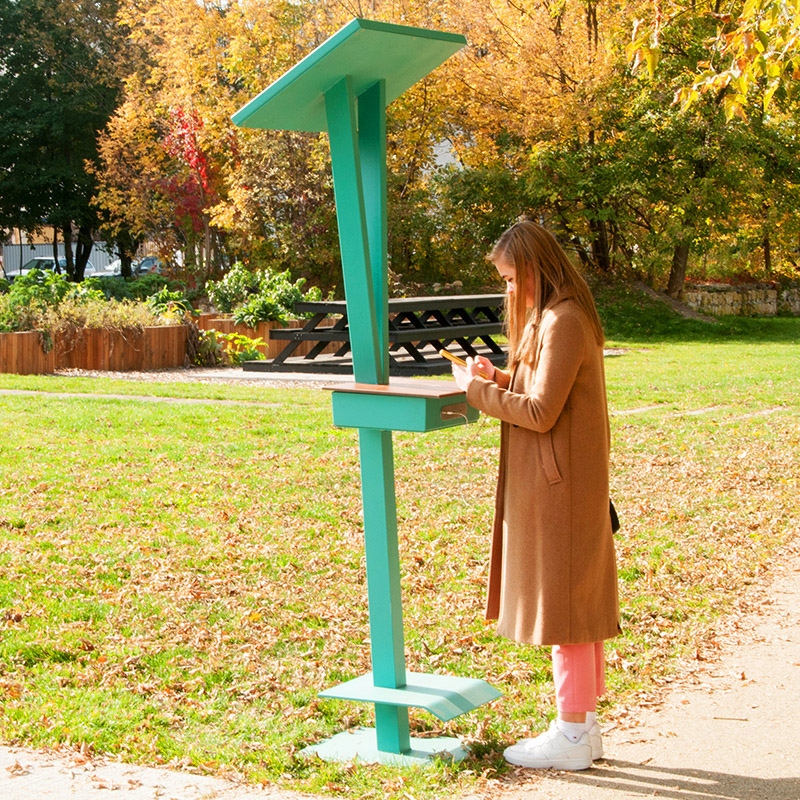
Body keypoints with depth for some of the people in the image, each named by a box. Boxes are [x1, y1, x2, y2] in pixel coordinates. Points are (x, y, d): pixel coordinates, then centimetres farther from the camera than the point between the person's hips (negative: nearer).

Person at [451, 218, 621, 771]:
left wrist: (476, 390, -11)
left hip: (558, 487, -10)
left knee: (562, 601, -3)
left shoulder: (562, 322, -18)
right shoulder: (568, 317, 14)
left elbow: (541, 413, -21)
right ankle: (585, 724, 22)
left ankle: (571, 735, 6)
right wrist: (500, 379, 6)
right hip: (577, 480, 10)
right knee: (580, 602, 14)